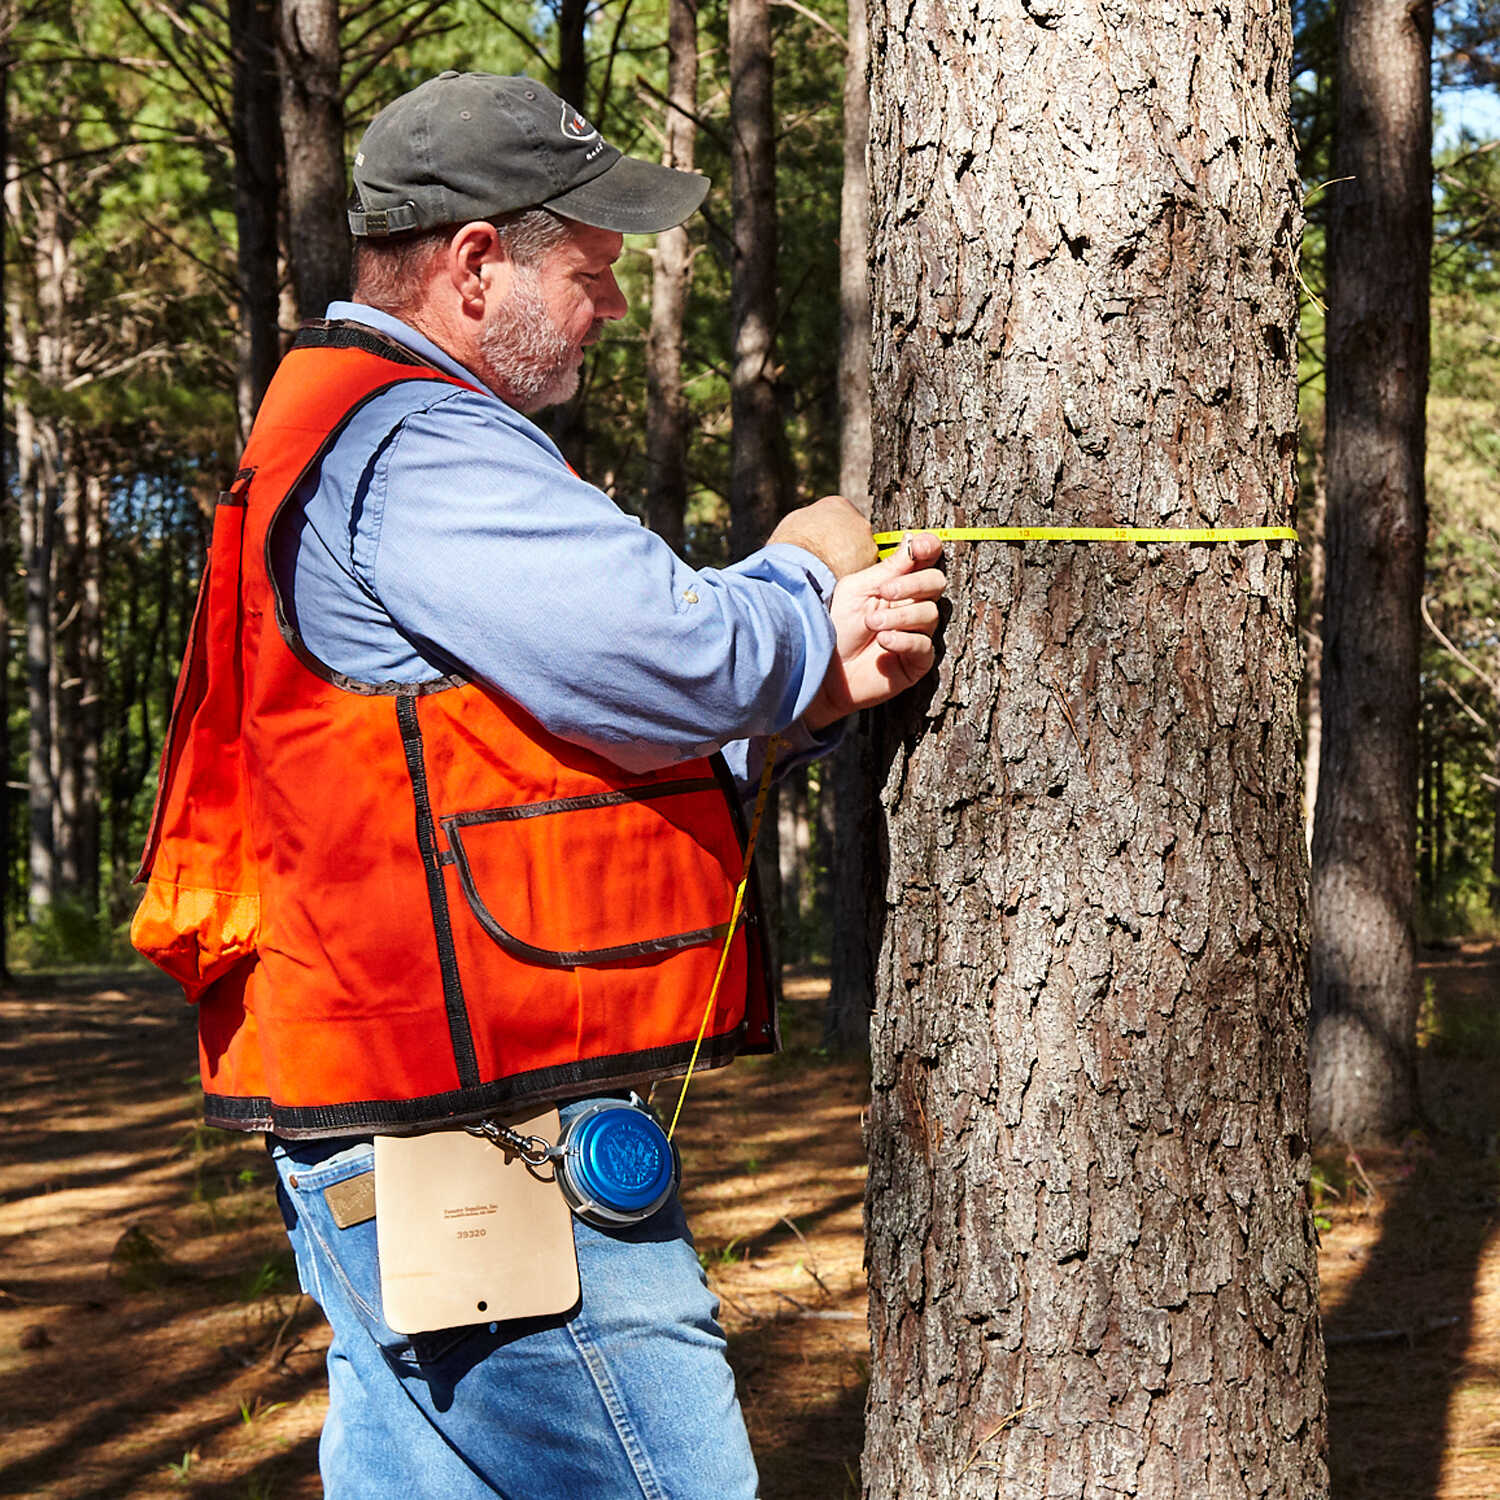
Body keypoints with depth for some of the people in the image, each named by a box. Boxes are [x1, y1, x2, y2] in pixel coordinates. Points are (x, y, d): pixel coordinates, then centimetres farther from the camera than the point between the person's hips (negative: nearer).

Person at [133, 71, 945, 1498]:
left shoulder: (350, 437, 22)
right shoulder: (413, 450, -14)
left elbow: (597, 714, 20)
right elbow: (673, 659, -23)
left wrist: (813, 682, 2)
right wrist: (806, 573, 0)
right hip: (487, 1162, -11)